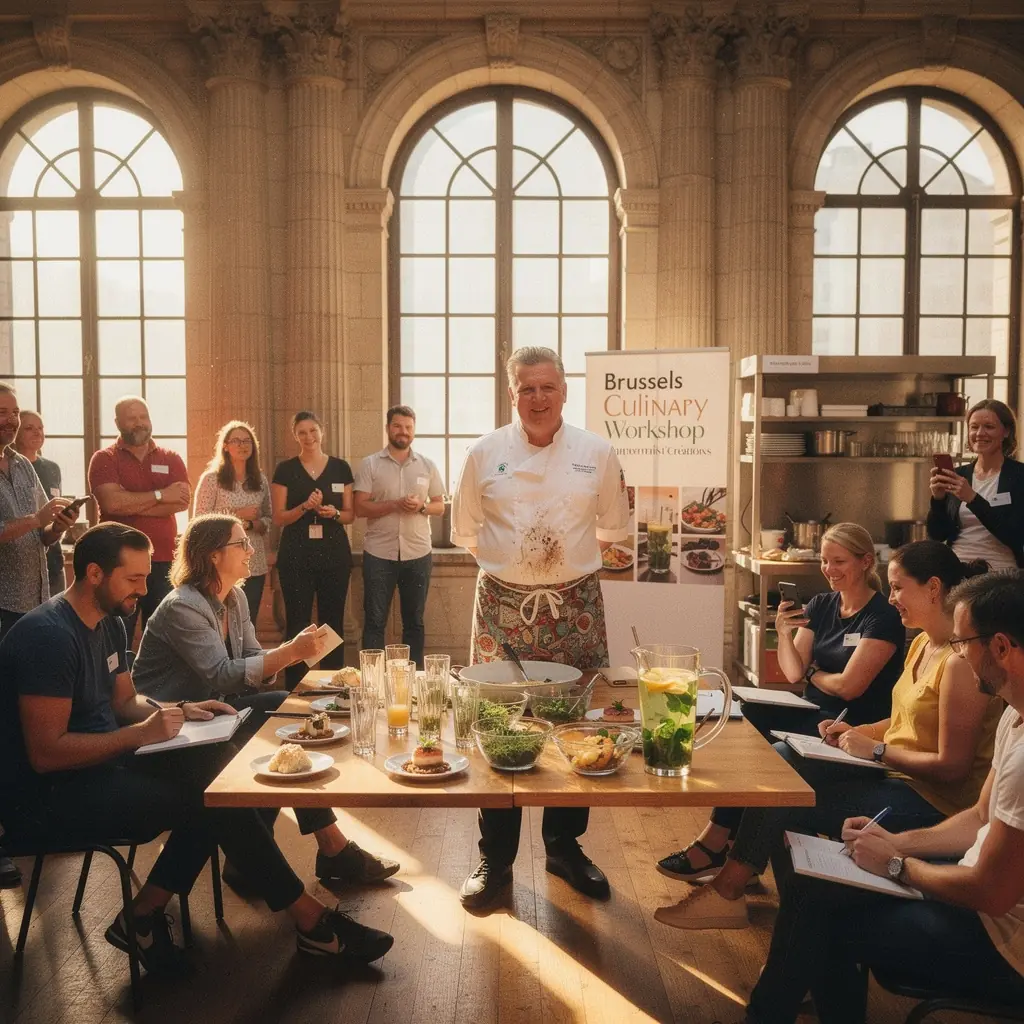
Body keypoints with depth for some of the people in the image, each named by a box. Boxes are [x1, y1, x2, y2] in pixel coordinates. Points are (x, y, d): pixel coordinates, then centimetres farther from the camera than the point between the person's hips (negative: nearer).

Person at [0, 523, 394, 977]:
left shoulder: (109, 624, 8)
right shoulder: (48, 635, -21)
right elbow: (46, 754, -25)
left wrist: (180, 711, 0)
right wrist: (140, 733, -23)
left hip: (100, 765, 10)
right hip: (47, 800, -9)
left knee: (219, 763, -9)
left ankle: (143, 916, -5)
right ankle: (310, 922, -7)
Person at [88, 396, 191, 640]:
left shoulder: (171, 459, 11)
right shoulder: (104, 459, 3)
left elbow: (182, 501, -5)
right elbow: (111, 502, -14)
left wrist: (130, 504, -10)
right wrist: (160, 495, -8)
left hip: (163, 562, 2)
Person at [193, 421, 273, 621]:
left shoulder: (261, 480, 9)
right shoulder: (211, 478, -4)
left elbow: (268, 519, 12)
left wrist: (250, 524, -9)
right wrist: (237, 515, -13)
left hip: (255, 564, 4)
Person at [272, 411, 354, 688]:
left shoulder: (341, 468, 6)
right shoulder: (285, 470, 3)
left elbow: (351, 514, 8)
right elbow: (278, 518, 0)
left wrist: (334, 513, -13)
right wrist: (305, 506, -17)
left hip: (335, 554, 1)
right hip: (296, 556, -1)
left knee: (333, 622, 6)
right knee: (297, 624, 0)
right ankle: (295, 689, 8)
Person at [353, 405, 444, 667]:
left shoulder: (427, 465, 7)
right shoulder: (370, 464, 0)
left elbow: (439, 507, 10)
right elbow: (360, 508, -6)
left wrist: (421, 506, -12)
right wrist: (395, 504, -19)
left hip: (418, 554, 2)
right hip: (378, 554, -2)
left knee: (414, 621, 10)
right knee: (374, 621, 2)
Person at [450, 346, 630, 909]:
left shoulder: (597, 454, 1)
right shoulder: (485, 453, 0)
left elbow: (611, 528, 14)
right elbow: (466, 530, 10)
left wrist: (569, 562, 11)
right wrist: (513, 564, 7)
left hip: (575, 606, 1)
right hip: (503, 607, -1)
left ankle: (564, 846, 29)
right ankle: (495, 858, 21)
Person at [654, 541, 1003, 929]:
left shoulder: (961, 663, -23)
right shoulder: (923, 644, 8)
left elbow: (951, 767, -22)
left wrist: (875, 750, -15)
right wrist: (857, 732, 3)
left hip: (931, 801, -9)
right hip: (894, 775, 9)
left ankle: (727, 893, 0)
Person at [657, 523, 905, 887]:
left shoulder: (882, 617, -11)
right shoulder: (820, 605, 10)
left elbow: (848, 686, -17)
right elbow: (793, 673, 3)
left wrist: (812, 673, 0)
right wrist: (784, 633, -12)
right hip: (814, 715, 7)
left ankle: (715, 843, -10)